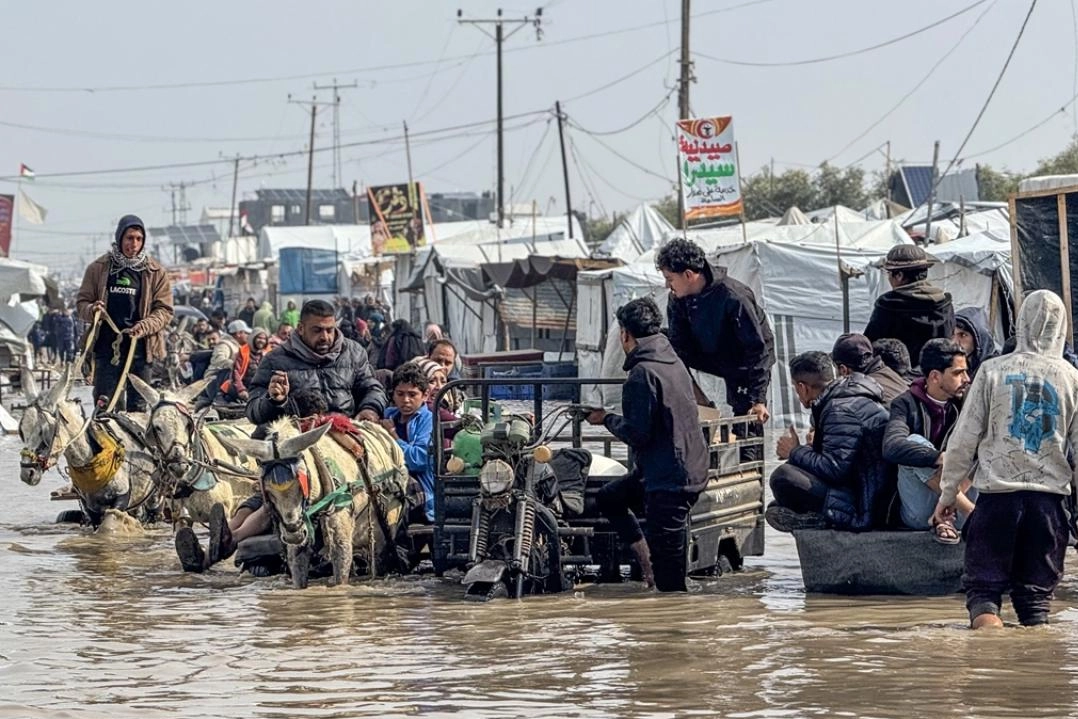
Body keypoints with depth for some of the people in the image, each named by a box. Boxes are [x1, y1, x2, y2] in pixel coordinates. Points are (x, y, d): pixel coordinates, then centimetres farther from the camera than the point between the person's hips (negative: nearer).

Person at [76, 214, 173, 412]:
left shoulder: (155, 272, 5)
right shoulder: (98, 268, 7)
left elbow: (164, 310, 4)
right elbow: (82, 302, 12)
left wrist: (143, 327, -14)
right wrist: (92, 310, -11)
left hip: (140, 346, 0)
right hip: (106, 345, 0)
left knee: (138, 404, 2)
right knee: (104, 403, 0)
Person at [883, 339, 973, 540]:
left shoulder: (964, 404, 8)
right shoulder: (907, 405, -5)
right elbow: (892, 448, -25)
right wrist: (939, 458, -37)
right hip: (919, 515, -3)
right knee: (915, 442, -25)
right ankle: (975, 514, -30)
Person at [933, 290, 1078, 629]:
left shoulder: (993, 371, -1)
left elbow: (965, 438, 1)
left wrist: (948, 491, 10)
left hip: (998, 492, -1)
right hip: (1051, 497, 1)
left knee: (983, 583, 3)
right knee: (1037, 588, 10)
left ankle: (984, 615, -23)